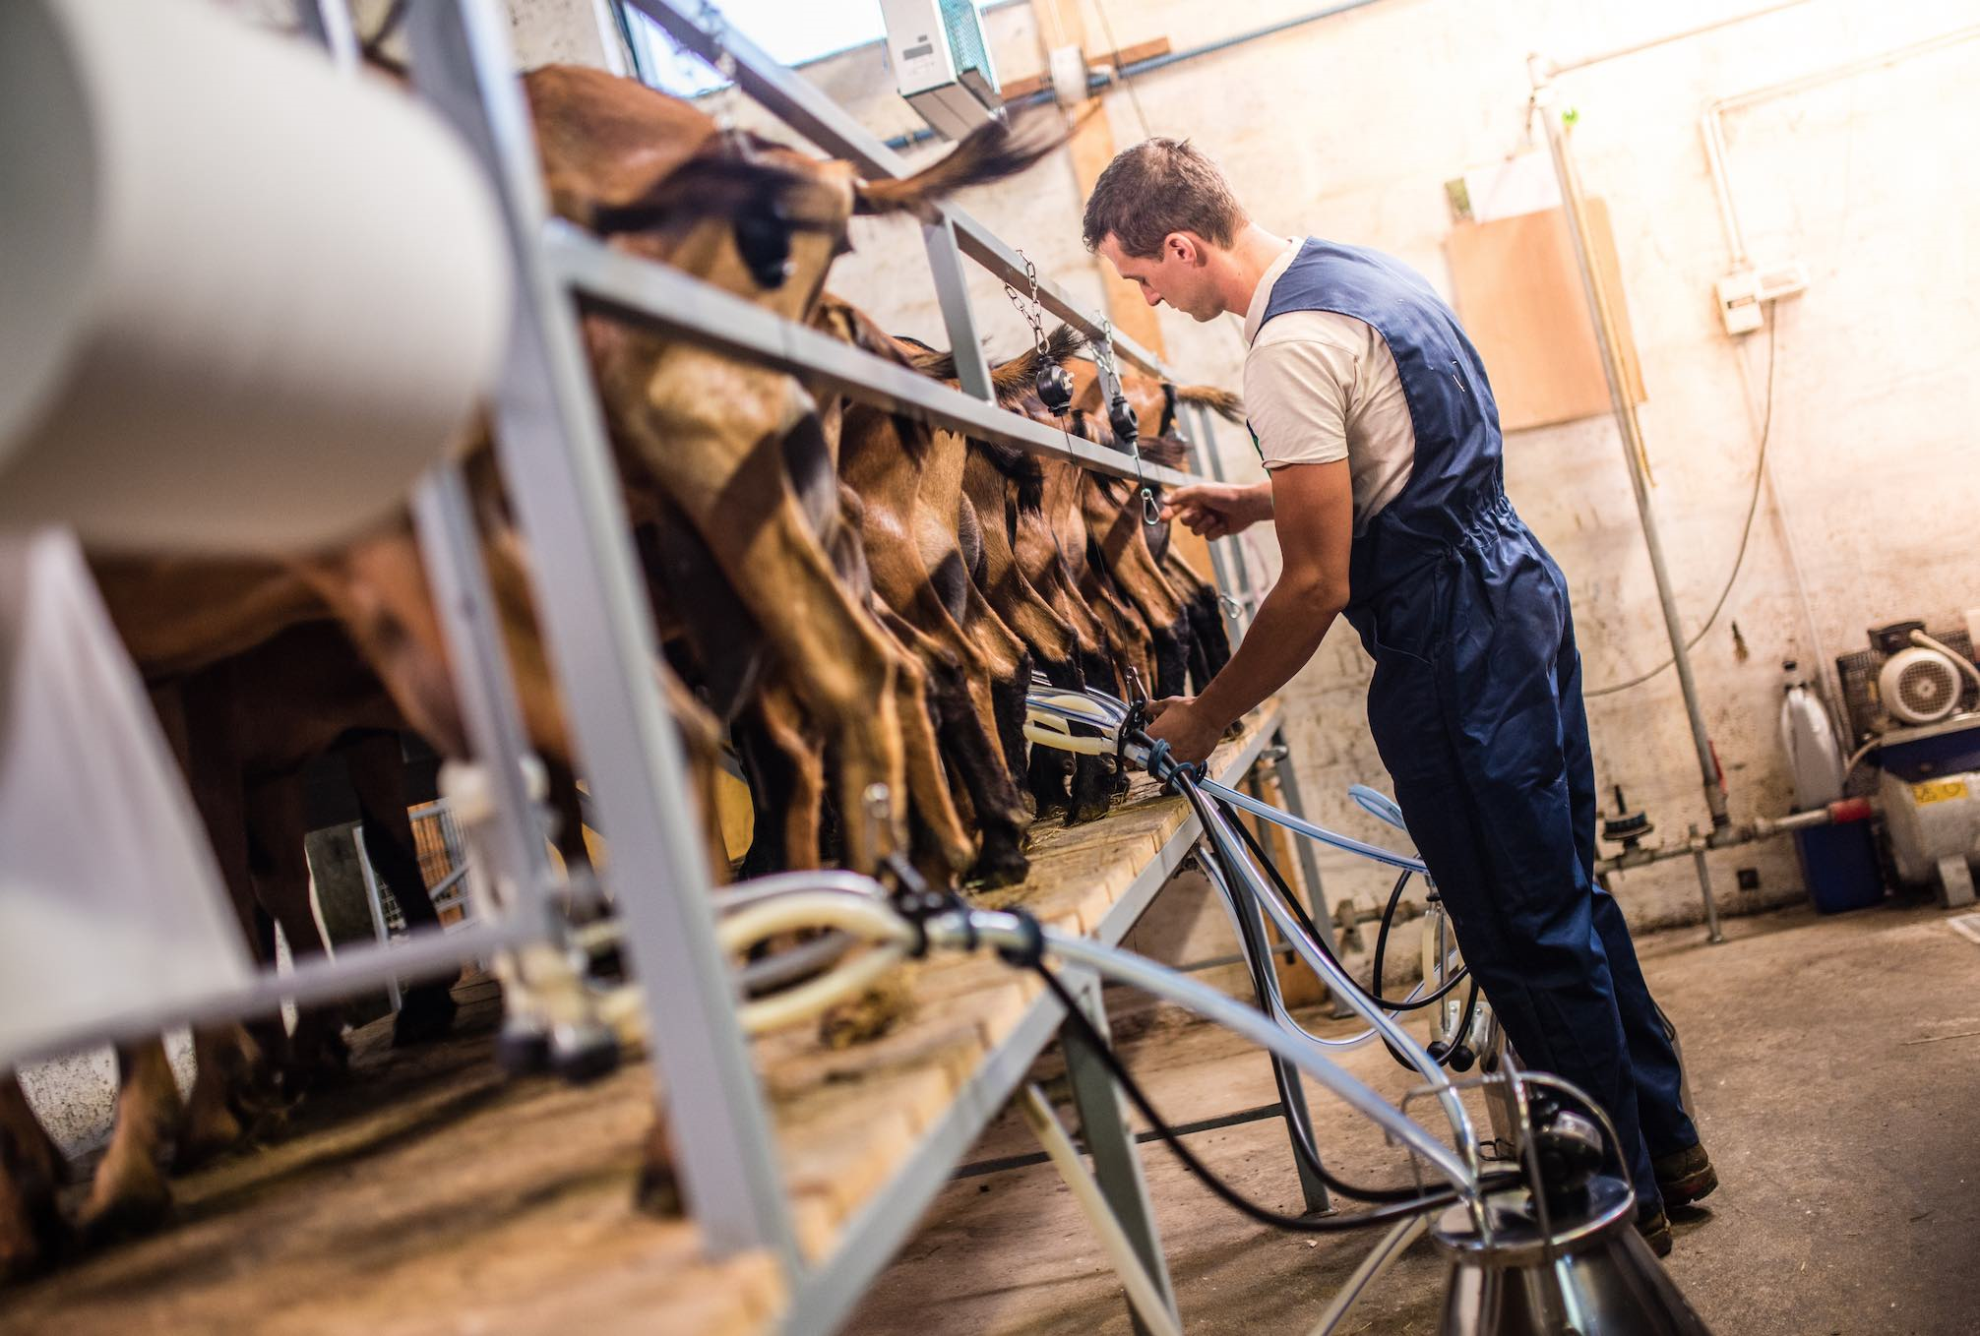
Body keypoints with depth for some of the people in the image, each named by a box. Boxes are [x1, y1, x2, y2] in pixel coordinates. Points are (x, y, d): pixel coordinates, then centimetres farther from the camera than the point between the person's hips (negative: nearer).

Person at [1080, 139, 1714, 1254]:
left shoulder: (1292, 343, -21)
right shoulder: (1360, 269, 11)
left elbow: (1318, 586, -21)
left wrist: (1203, 718, -11)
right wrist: (1261, 502, 16)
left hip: (1453, 643, -10)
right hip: (1518, 588, 10)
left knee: (1526, 932, 3)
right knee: (1567, 890, 19)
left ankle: (1617, 1200, 19)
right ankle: (1665, 1141, 34)